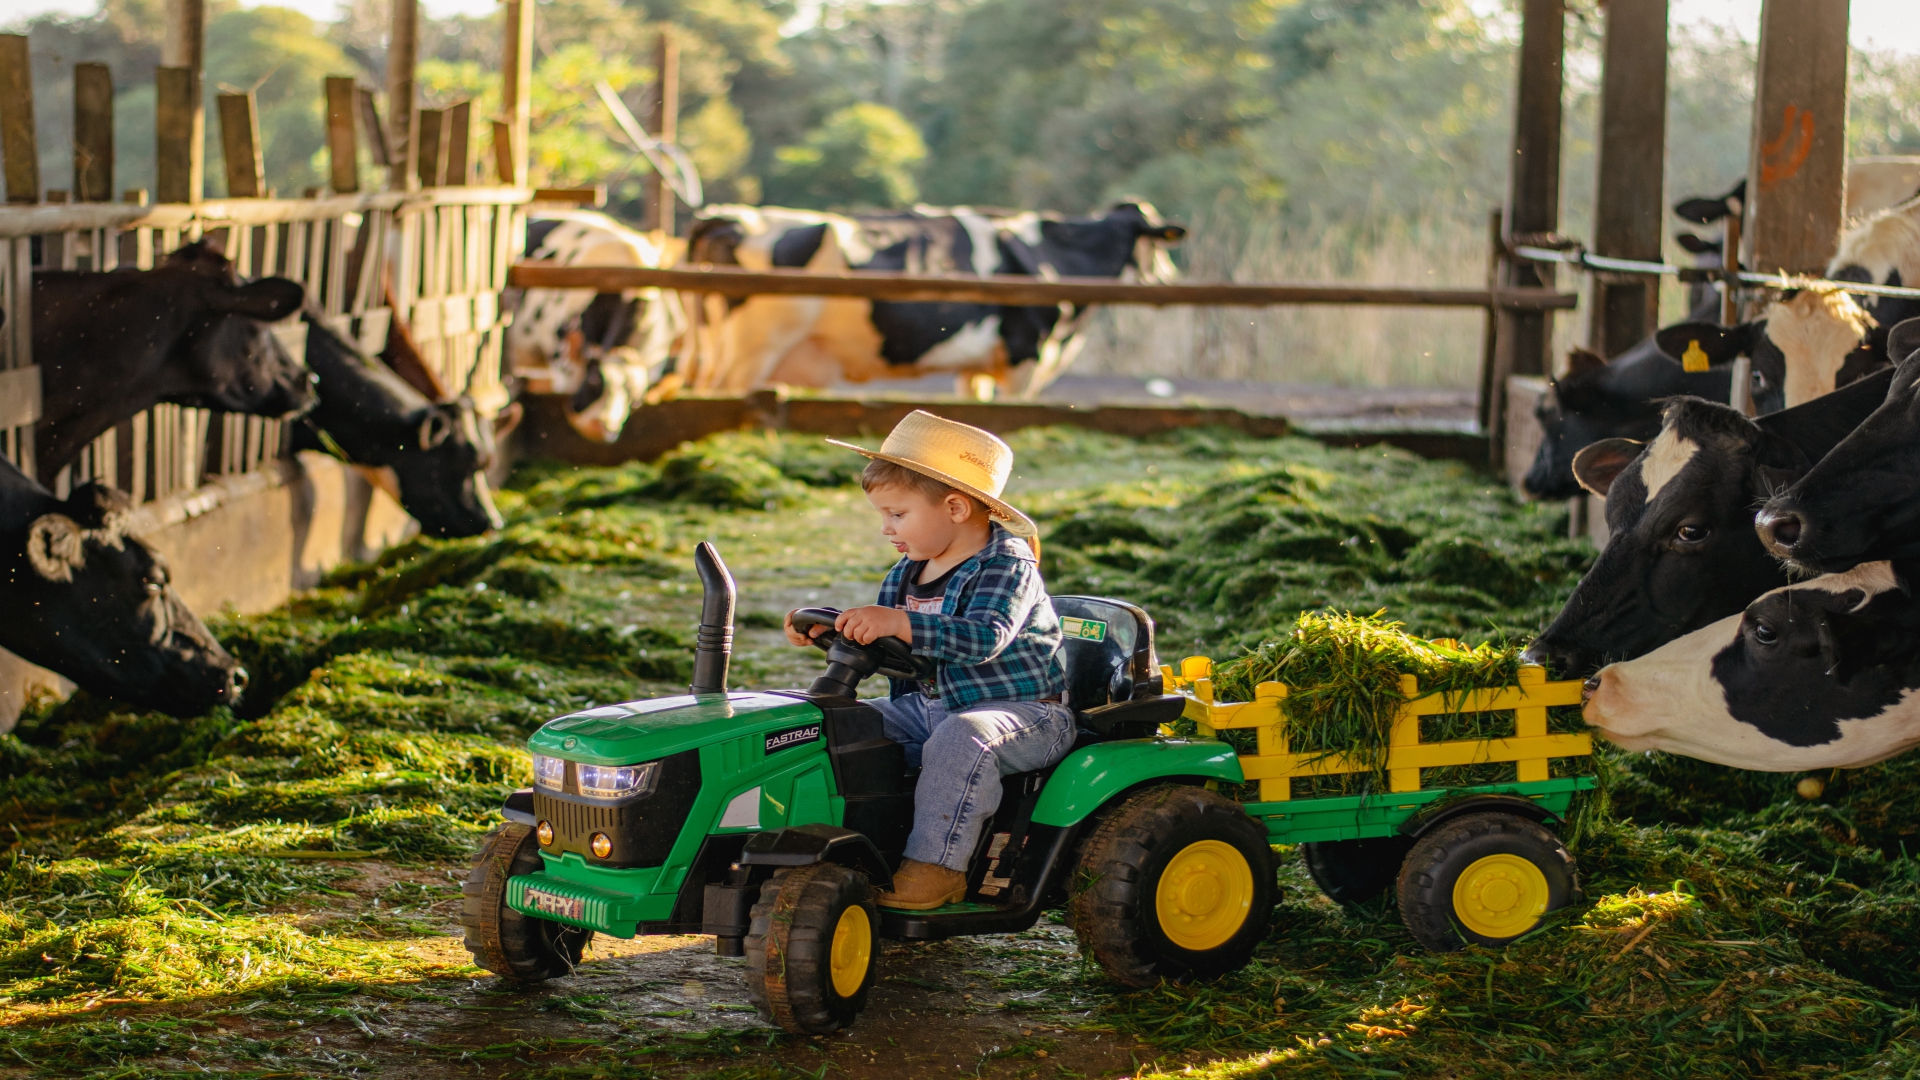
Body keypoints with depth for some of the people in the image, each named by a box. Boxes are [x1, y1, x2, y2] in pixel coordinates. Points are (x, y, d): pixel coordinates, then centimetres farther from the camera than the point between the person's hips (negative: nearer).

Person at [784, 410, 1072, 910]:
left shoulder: (1006, 566, -18)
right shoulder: (909, 572, 8)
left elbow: (984, 638, -35)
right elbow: (877, 636, 18)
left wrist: (896, 622, -45)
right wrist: (824, 626, -3)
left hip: (1023, 713, -9)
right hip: (930, 705, 9)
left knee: (959, 739, -37)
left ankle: (936, 865, -32)